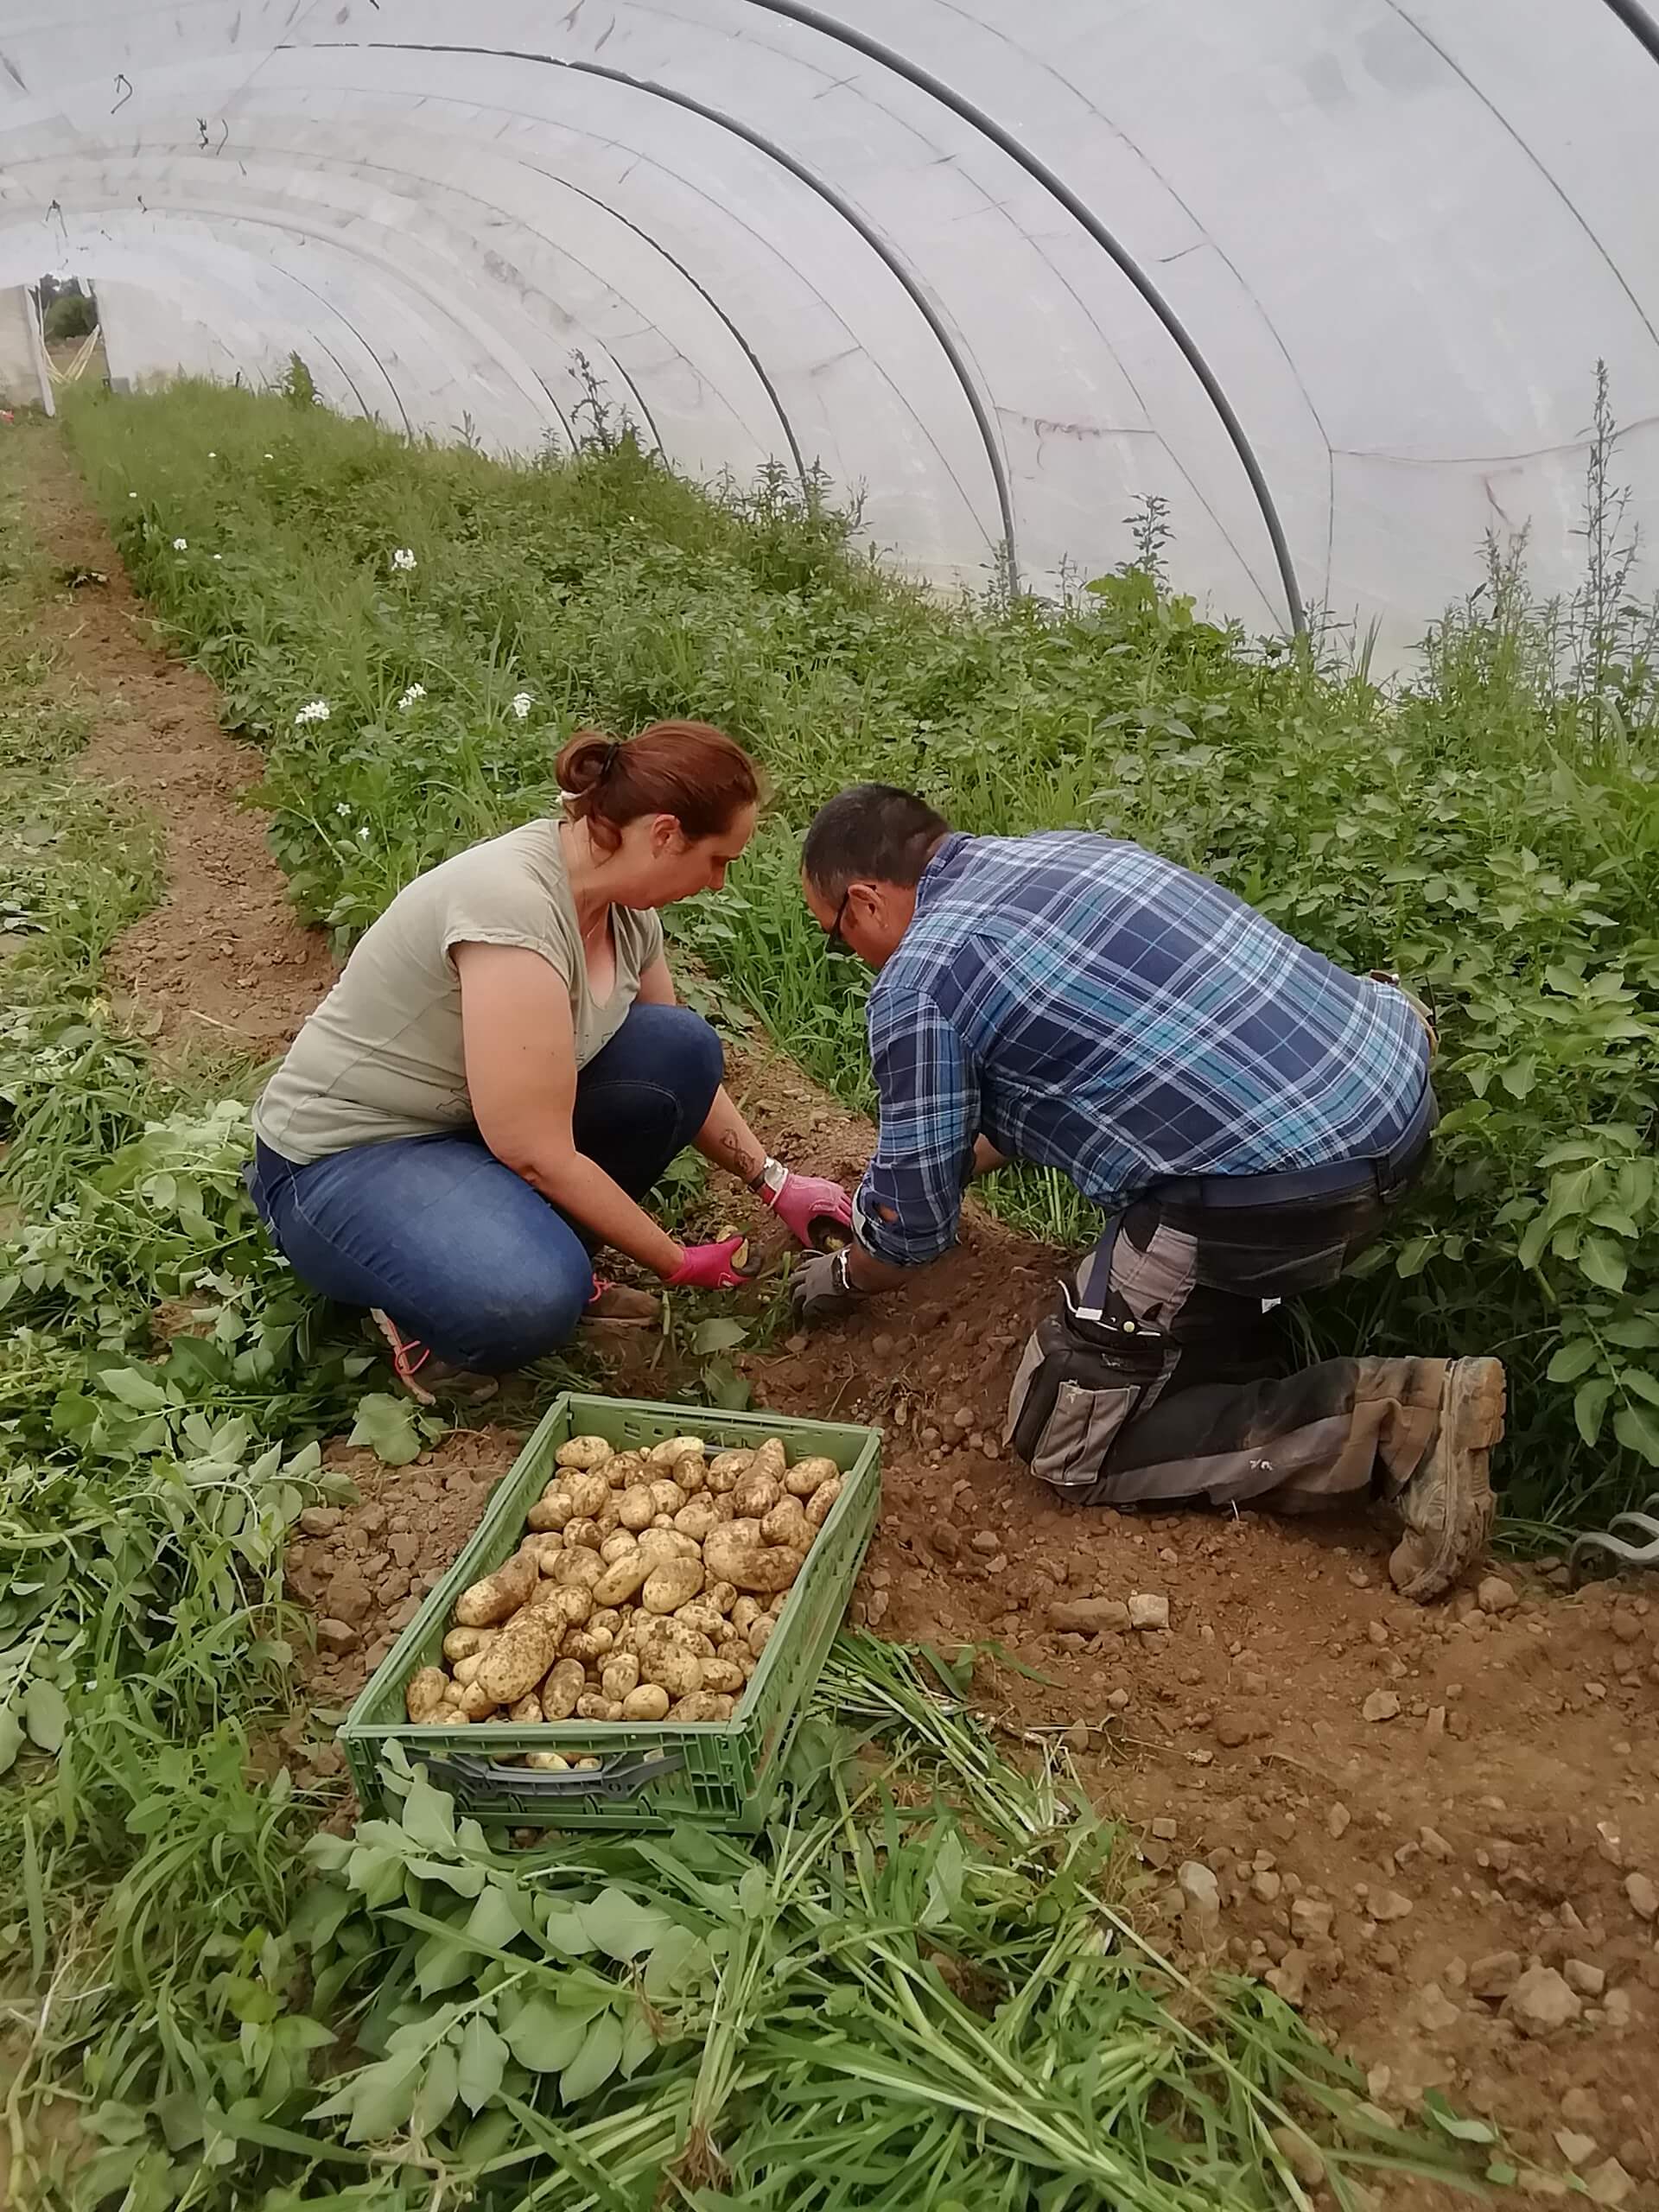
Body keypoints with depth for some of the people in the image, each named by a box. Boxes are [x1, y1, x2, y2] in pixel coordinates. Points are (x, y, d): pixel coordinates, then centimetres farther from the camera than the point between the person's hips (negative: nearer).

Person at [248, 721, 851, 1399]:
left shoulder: (625, 907, -5)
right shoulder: (513, 904, -31)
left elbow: (684, 1075, 12)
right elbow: (533, 1152, -29)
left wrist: (774, 1181, 6)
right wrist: (677, 1262, -18)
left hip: (480, 1116, 9)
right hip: (344, 1160, -8)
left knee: (680, 1049, -11)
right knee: (529, 1300, -36)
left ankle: (544, 1252, 2)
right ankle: (424, 1305, -2)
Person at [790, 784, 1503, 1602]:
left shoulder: (915, 986, -7)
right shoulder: (1055, 848, 17)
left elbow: (910, 1227, 4)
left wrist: (844, 1279, 26)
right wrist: (964, 1156, 42)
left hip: (1273, 1189, -9)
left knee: (1065, 1444, 7)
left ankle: (1393, 1421, -5)